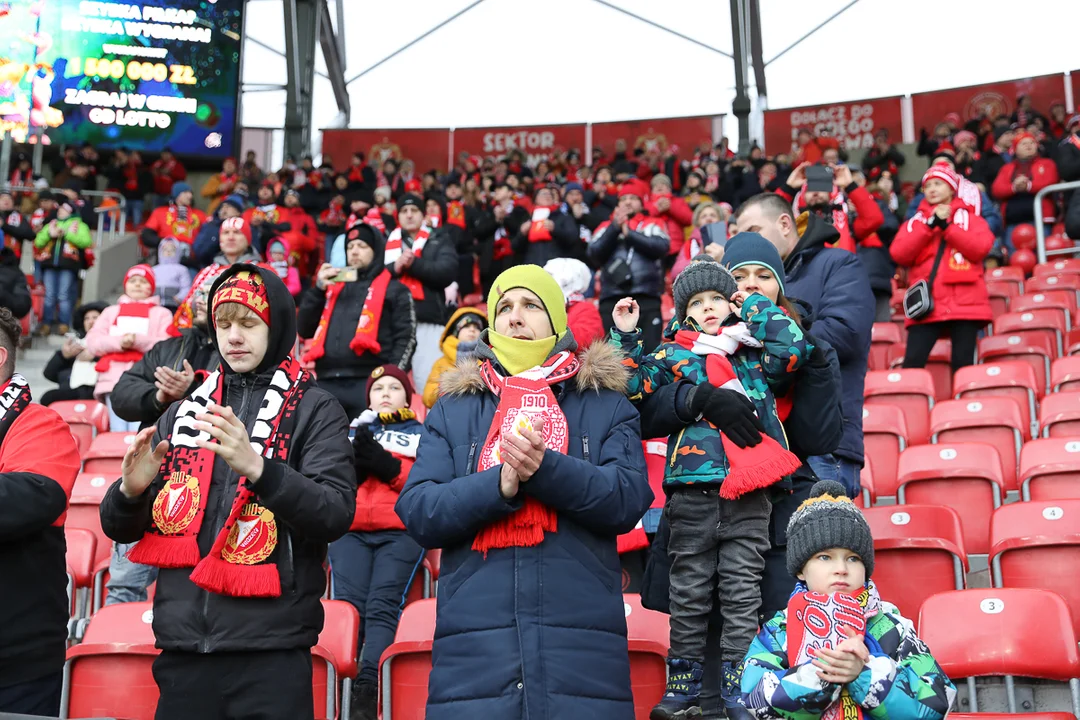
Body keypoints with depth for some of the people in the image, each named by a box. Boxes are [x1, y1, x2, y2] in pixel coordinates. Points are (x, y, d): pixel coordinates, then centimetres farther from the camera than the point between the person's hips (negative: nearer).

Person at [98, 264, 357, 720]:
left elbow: (336, 515, -12)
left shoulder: (314, 411, 1)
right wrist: (131, 491, -8)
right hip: (183, 646, 4)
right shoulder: (182, 414, 13)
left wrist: (257, 467, -25)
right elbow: (121, 528, 14)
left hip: (270, 648, -4)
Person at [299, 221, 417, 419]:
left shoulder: (394, 290, 12)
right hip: (326, 383, 4)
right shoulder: (333, 286, 24)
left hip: (368, 384, -4)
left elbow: (406, 338, 3)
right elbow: (304, 330, 18)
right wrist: (318, 289, 8)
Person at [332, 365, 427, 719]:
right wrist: (357, 462, -5)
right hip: (350, 531, 2)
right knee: (347, 605, -19)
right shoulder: (352, 431, 26)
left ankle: (367, 690, -33)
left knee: (382, 606, -21)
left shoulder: (423, 434, 19)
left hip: (401, 531, -2)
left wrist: (389, 467, -9)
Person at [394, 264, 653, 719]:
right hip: (472, 648, 1)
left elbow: (628, 499, -2)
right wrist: (500, 483, -13)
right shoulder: (452, 411, 15)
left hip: (583, 644, 0)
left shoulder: (606, 405, 12)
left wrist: (546, 468, -17)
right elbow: (416, 512, 3)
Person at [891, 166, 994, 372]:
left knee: (963, 365, -2)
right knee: (913, 362, -11)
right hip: (927, 305, 1)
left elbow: (980, 248, -5)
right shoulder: (915, 222, 17)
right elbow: (899, 254, -1)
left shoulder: (971, 218, 14)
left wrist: (946, 225, -6)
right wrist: (930, 224, -5)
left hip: (965, 303, -1)